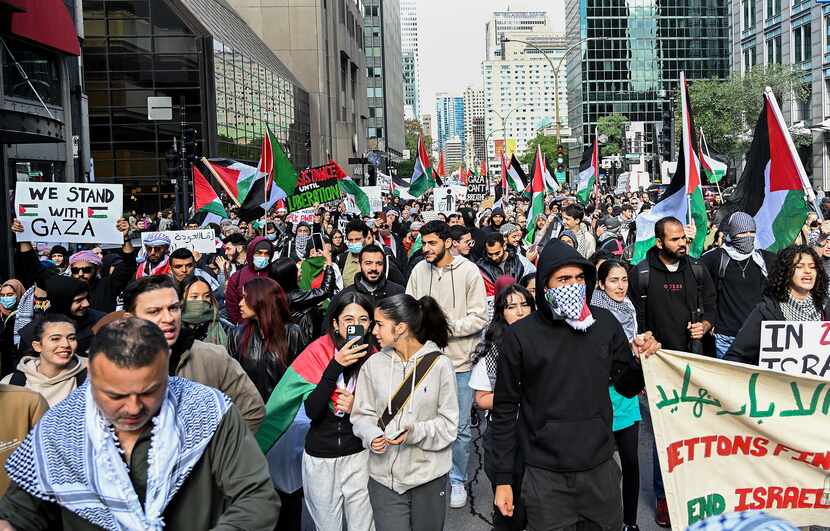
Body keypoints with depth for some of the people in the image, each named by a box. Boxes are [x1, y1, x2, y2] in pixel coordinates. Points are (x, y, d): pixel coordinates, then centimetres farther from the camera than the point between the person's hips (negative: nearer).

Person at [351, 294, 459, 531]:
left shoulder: (439, 364, -10)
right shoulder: (373, 364, -4)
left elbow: (449, 423, -7)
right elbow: (362, 414, 4)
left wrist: (416, 433, -22)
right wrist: (372, 436, -15)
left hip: (429, 476, -1)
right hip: (385, 477, 1)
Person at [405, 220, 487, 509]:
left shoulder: (469, 271, -9)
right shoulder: (419, 270, 0)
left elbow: (479, 317, -10)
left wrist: (448, 326, -20)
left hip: (459, 361, -3)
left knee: (459, 427, 7)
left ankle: (457, 480, 26)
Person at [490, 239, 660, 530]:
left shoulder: (605, 323, -1)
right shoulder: (519, 335, -8)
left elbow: (627, 386, 9)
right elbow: (505, 410, -2)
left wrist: (644, 359, -13)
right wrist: (503, 479, -1)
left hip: (600, 468, 2)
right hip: (545, 476, -2)